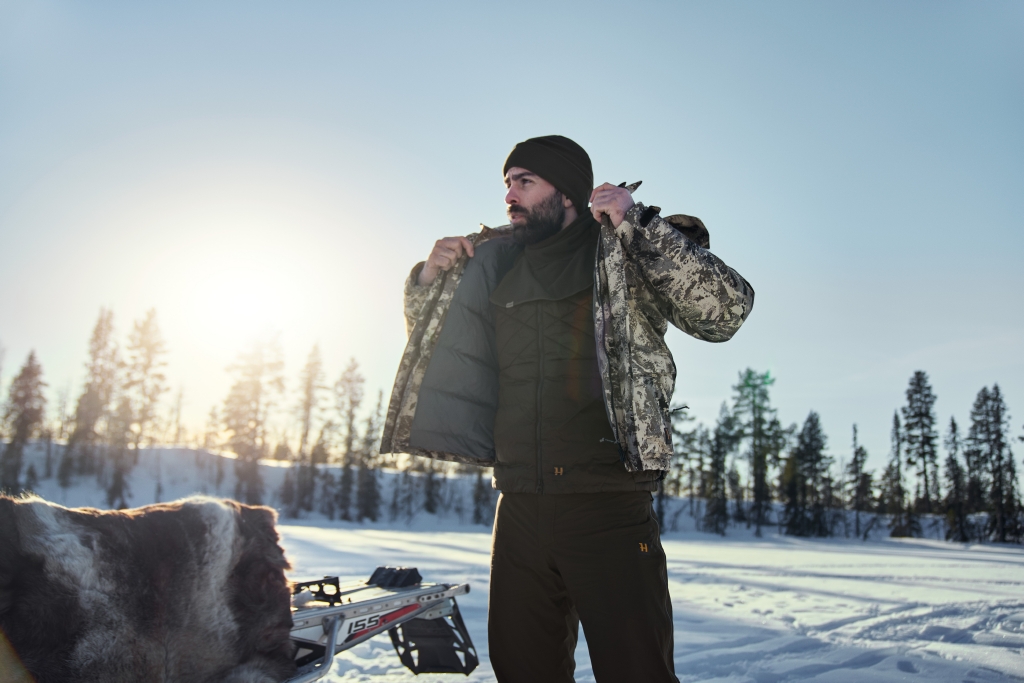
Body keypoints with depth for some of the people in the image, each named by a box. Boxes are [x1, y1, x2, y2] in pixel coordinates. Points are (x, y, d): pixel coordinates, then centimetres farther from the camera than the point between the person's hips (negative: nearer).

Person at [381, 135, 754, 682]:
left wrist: (638, 223, -16)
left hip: (608, 507, -5)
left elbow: (726, 310, -14)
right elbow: (433, 343, 26)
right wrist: (428, 278, 6)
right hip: (518, 509, 5)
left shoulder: (629, 254, -1)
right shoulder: (496, 268, 13)